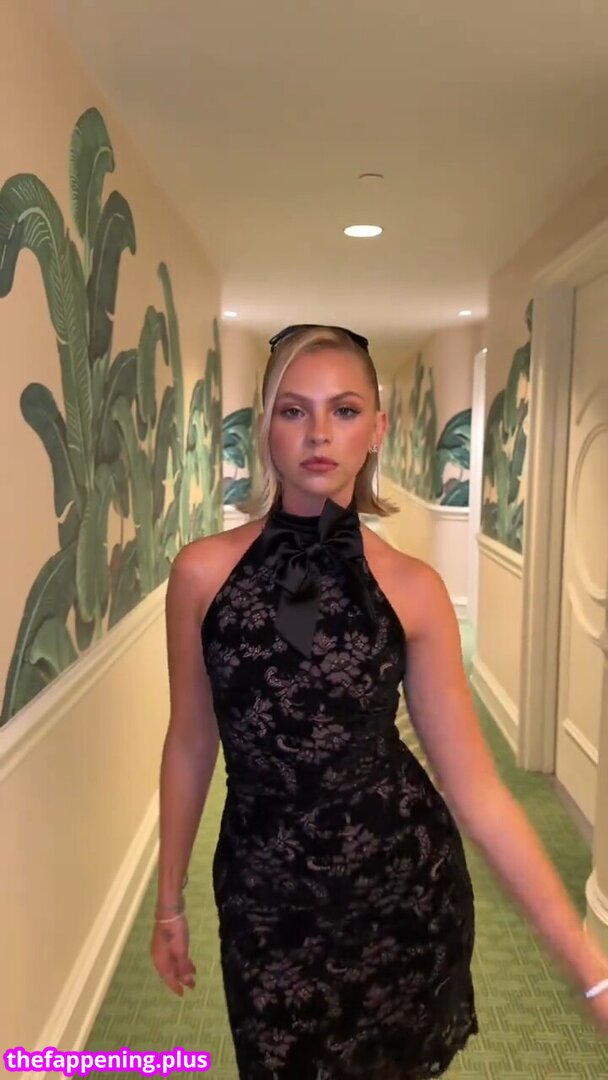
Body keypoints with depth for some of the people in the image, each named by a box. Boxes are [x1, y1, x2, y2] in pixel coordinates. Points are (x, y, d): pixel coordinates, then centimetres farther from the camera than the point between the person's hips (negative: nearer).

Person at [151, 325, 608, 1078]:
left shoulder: (412, 588, -12)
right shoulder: (203, 572, -10)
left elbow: (477, 791, -9)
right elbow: (190, 746, 0)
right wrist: (169, 903, 10)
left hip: (403, 885, 1)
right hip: (263, 898, 0)